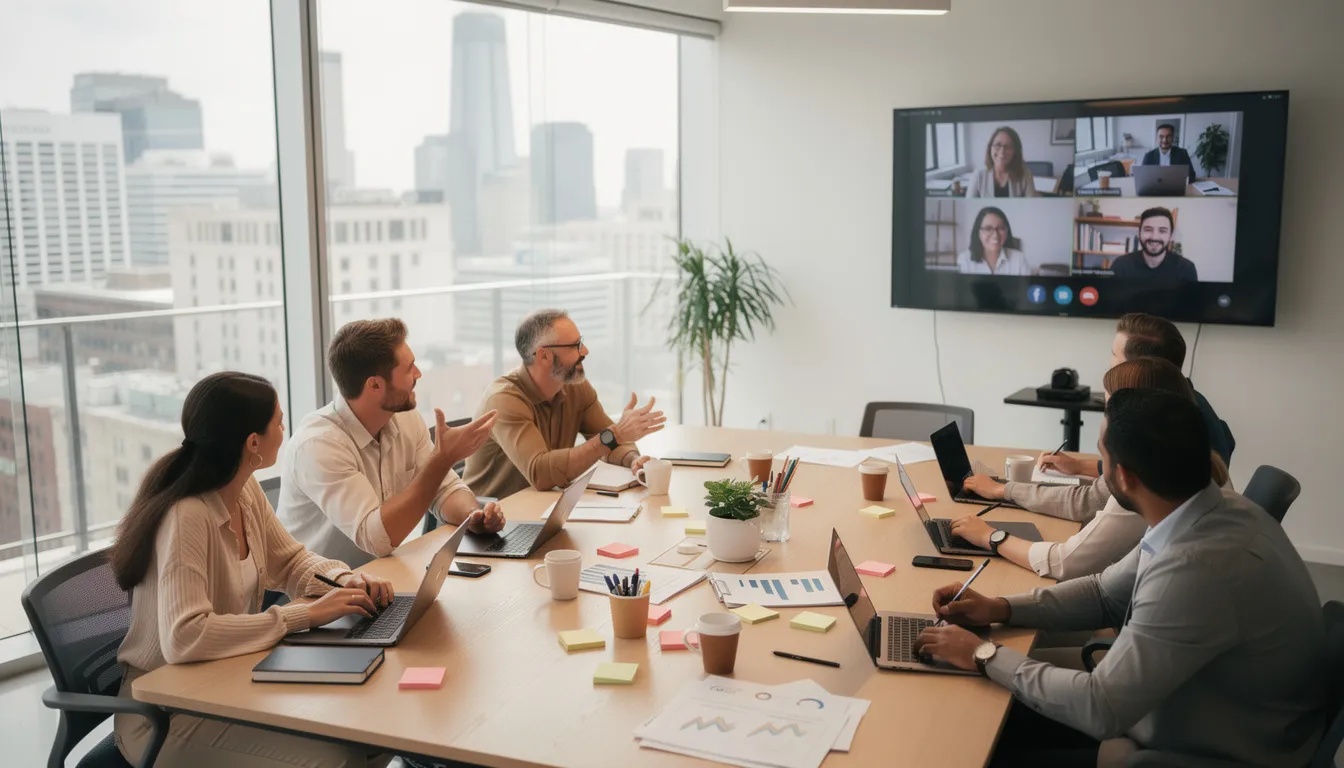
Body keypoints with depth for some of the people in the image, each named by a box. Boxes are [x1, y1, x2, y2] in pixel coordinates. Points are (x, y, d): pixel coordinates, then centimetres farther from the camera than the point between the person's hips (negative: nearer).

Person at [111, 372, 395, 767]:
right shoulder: (186, 518, -27)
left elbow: (289, 560, 12)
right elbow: (184, 638, -37)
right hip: (167, 713, -8)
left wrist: (345, 579, -9)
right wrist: (305, 615, -32)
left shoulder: (246, 491, -1)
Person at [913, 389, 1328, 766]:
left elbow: (1101, 708, -30)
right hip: (1185, 712, 8)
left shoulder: (1200, 567, -36)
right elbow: (1106, 594, 9)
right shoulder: (1211, 512, -7)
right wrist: (1000, 609, -2)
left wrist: (986, 654, -19)